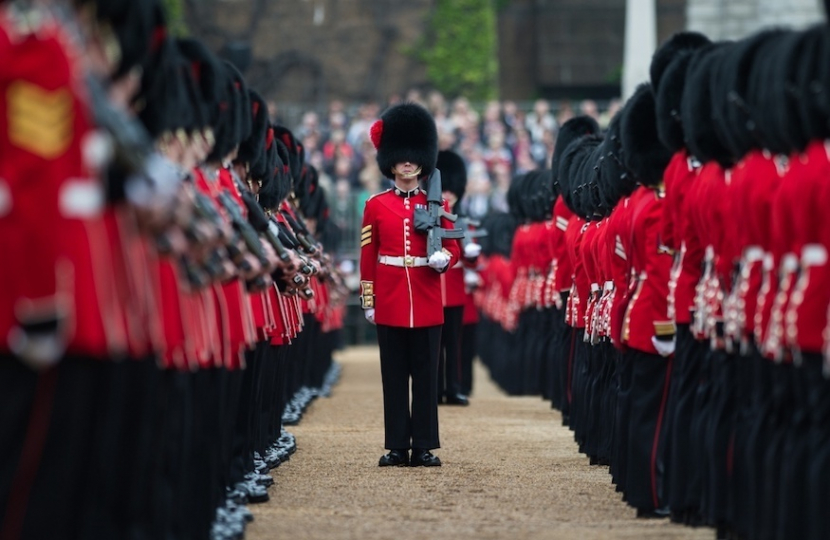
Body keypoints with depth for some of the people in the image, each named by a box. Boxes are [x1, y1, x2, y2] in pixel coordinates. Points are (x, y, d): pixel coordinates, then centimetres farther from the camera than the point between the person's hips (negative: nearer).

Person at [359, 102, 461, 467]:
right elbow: (367, 256, 5)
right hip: (390, 303, 0)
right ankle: (397, 446, 7)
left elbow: (453, 248, 7)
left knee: (426, 375, 2)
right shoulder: (376, 206, 5)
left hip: (427, 303, 0)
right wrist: (367, 300, 1)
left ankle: (424, 446, 5)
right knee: (394, 376, 3)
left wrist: (443, 258, -16)